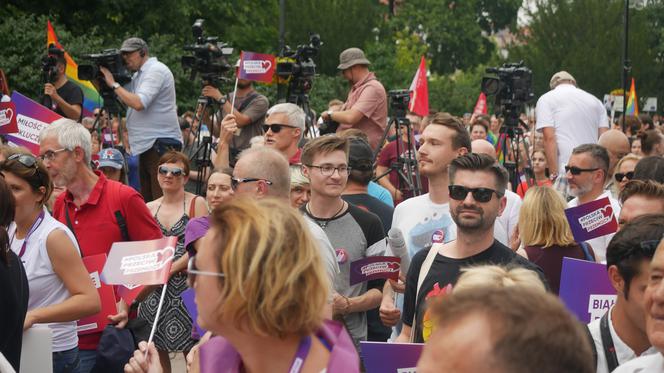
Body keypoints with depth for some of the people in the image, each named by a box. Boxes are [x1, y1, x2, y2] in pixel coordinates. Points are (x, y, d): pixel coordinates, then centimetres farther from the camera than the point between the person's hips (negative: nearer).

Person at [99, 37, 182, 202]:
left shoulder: (156, 70, -11)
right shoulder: (138, 74, 20)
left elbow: (138, 103, -22)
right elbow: (123, 101, 21)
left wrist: (114, 84, -12)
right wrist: (103, 83, 9)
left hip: (162, 143, -10)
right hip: (148, 145, 10)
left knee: (161, 199, -15)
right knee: (146, 199, 9)